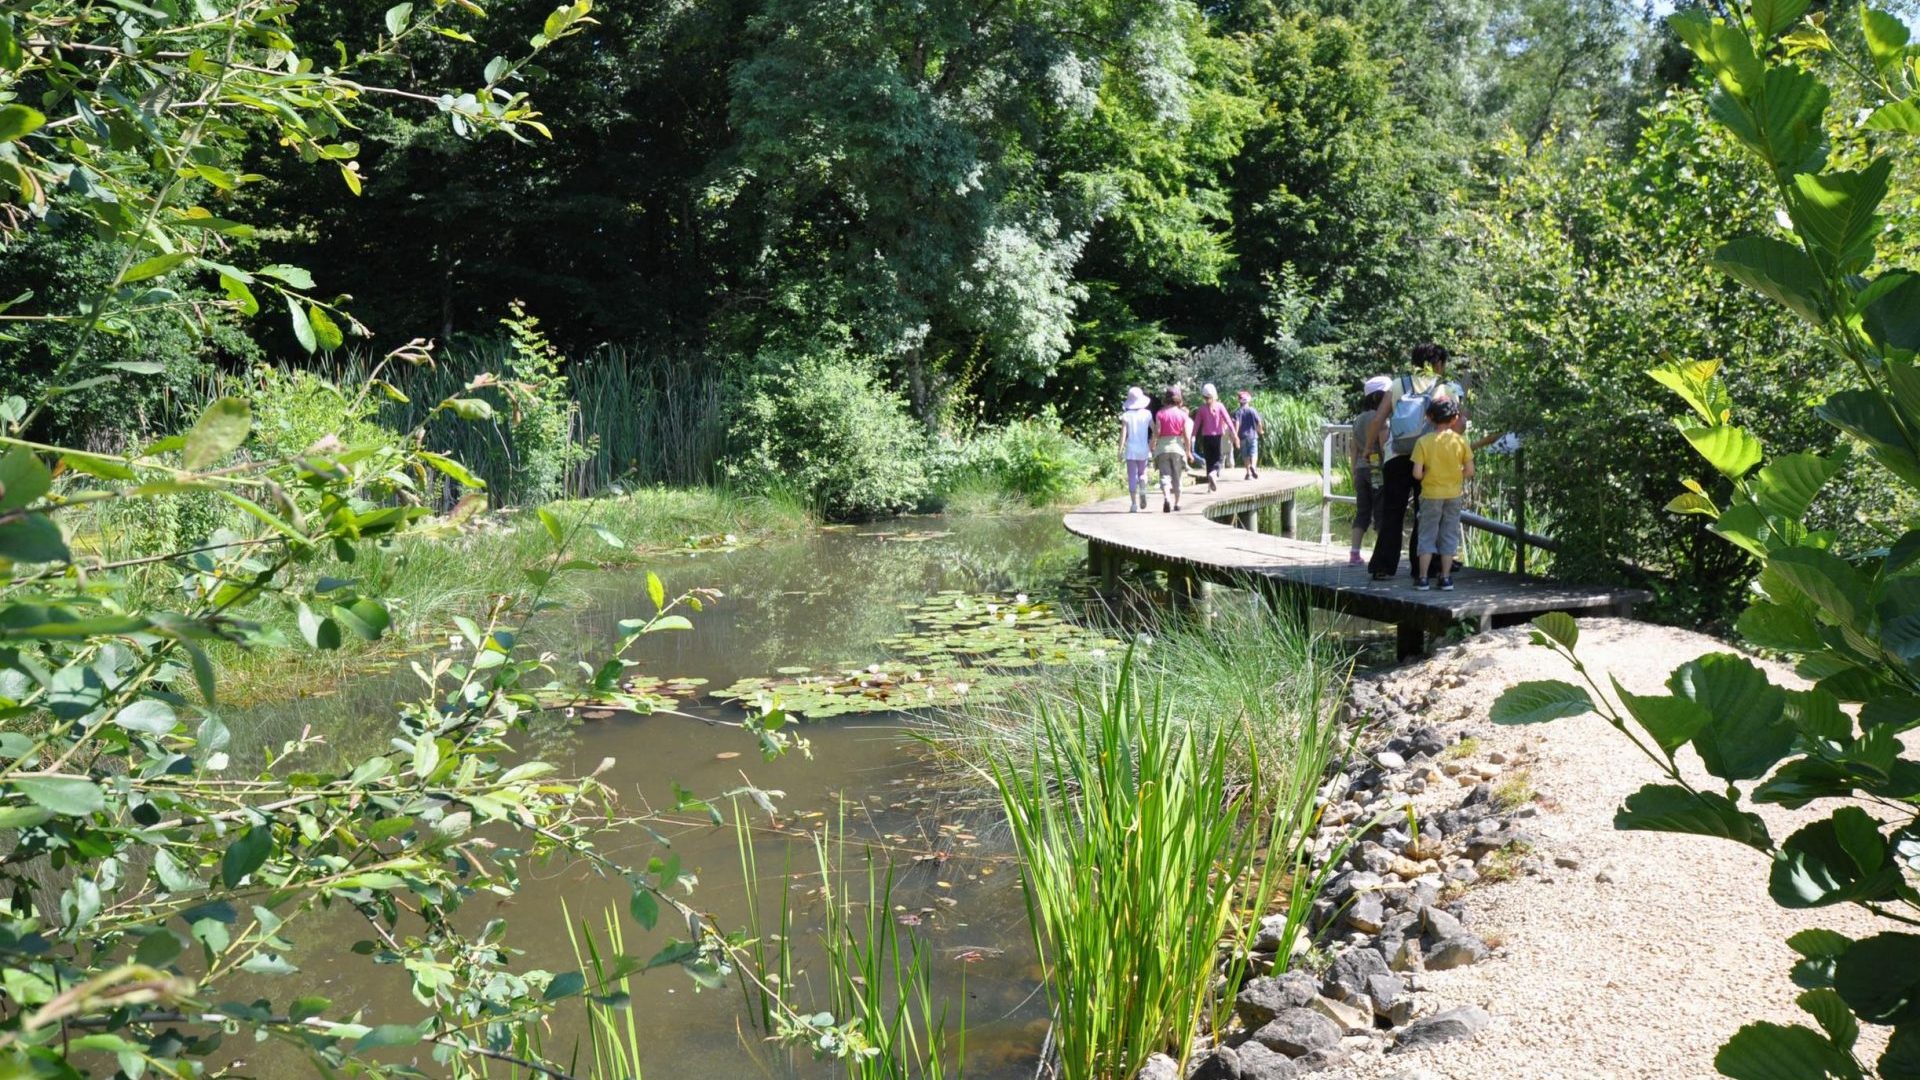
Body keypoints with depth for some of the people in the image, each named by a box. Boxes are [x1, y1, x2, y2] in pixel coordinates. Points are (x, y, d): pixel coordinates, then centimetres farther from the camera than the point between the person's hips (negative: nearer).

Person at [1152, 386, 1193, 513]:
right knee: (1177, 476, 12)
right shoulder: (1182, 414, -2)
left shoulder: (1160, 413, -3)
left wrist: (1153, 446, 5)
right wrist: (1188, 451, 5)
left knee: (1165, 474, -1)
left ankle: (1166, 497, -26)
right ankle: (1176, 503, 20)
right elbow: (1187, 435, -3)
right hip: (1177, 446, 0)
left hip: (1162, 446, 0)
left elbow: (1156, 432, -7)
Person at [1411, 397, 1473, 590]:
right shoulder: (1460, 441, -6)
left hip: (1431, 494, -1)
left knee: (1427, 536, 7)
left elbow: (1417, 473, -14)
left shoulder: (1423, 442, -11)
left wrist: (1427, 476, 7)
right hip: (1454, 494, 2)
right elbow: (1469, 471, -4)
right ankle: (1446, 578, 11)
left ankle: (1422, 578, 7)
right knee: (1449, 535, 10)